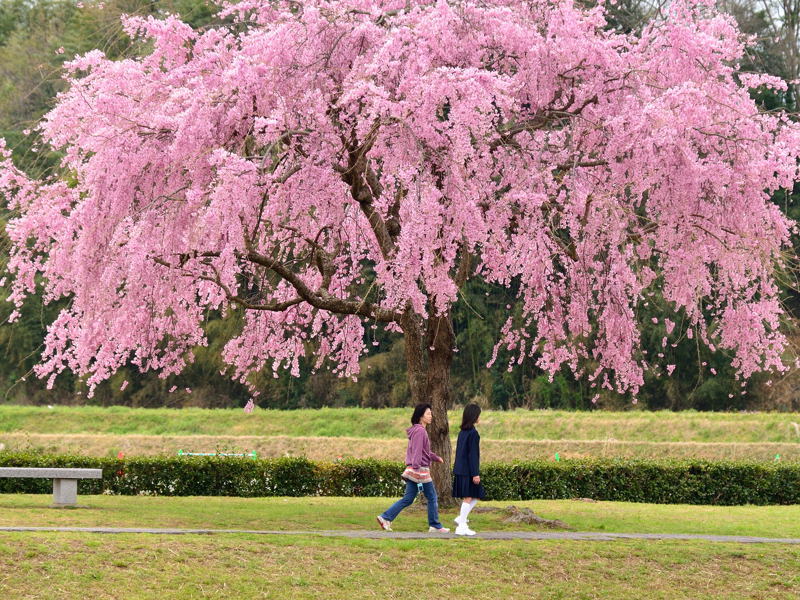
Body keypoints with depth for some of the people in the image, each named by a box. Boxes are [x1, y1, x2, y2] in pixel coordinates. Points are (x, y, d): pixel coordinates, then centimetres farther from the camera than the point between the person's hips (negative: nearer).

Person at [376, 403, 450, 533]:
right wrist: (416, 468, -26)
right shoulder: (420, 431, -14)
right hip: (421, 469, -10)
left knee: (408, 499, 9)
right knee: (432, 498, 2)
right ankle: (435, 526, 9)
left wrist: (436, 458, 37)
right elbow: (417, 452, -22)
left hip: (413, 469, 10)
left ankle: (385, 518, 3)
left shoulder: (418, 430, 17)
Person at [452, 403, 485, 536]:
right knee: (469, 497, -3)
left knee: (476, 496, 16)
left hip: (460, 470, 9)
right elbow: (473, 454, -17)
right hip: (468, 470, -9)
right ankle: (461, 527, -2)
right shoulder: (473, 433, -15)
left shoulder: (462, 432, 12)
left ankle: (462, 518, 11)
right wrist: (475, 474, -16)